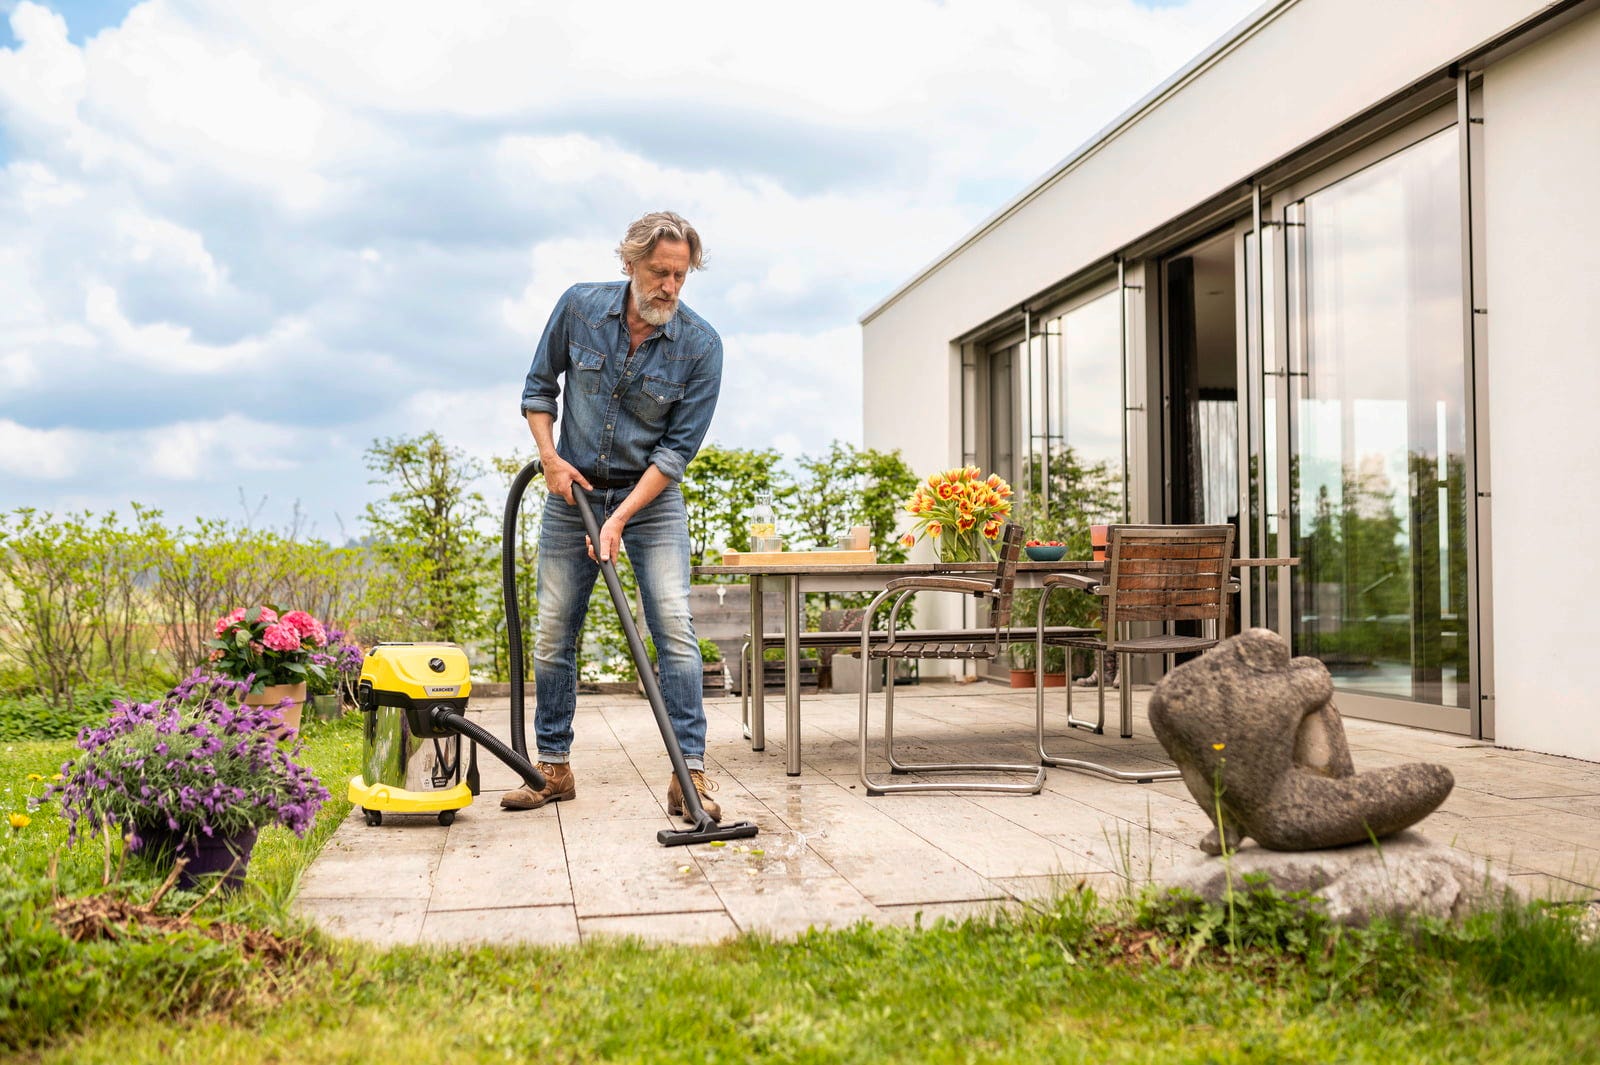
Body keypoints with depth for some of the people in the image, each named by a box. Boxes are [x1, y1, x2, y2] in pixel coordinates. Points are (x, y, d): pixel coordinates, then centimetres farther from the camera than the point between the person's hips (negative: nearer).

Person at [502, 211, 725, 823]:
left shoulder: (700, 346, -13)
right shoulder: (579, 307, -7)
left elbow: (679, 447, -13)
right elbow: (539, 387, 7)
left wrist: (620, 518, -19)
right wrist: (549, 457, -7)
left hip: (651, 497, -2)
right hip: (573, 490, 2)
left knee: (674, 628, -12)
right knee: (554, 633, 3)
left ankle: (689, 774, -8)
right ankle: (554, 767, 15)